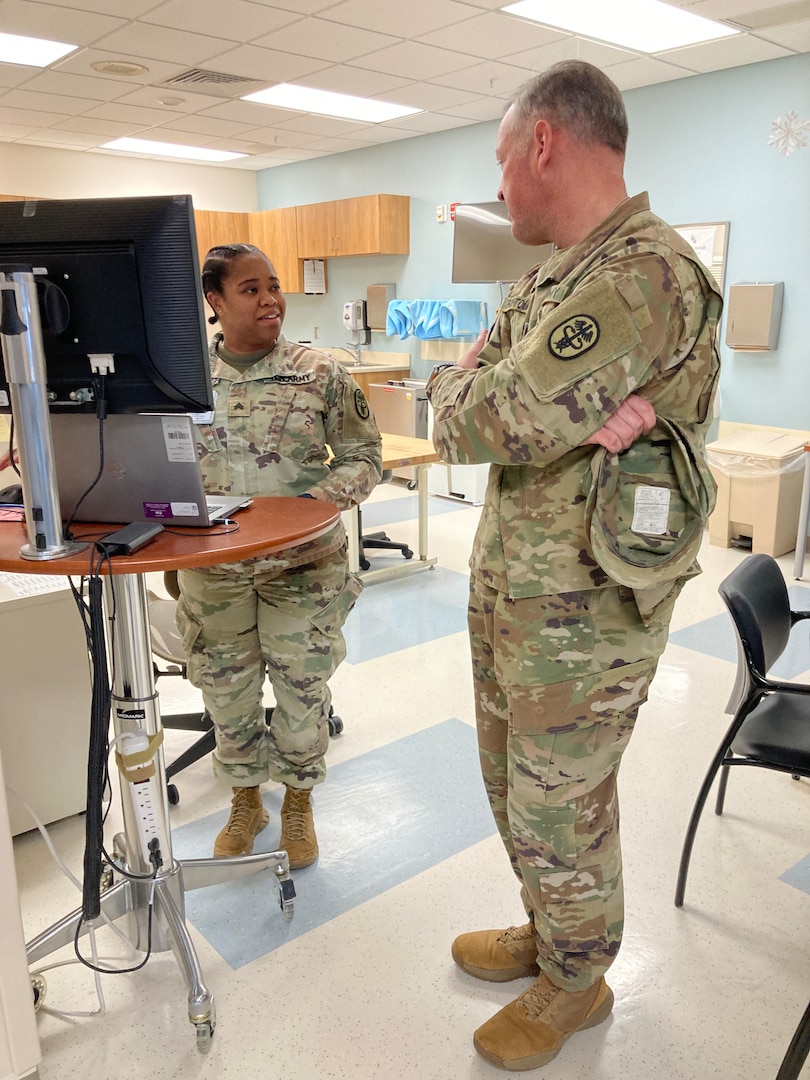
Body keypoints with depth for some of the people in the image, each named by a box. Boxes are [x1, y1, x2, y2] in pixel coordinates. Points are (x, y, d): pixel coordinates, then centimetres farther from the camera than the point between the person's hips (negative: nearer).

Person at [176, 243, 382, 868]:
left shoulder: (319, 373, -4)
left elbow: (364, 455, 0)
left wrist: (327, 494, -18)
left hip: (303, 564, -1)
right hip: (212, 567, 2)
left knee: (302, 688, 9)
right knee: (228, 691, 14)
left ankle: (298, 800, 36)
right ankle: (246, 800, 39)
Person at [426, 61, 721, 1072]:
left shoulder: (644, 275, -21)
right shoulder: (551, 277, 11)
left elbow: (485, 421, -26)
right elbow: (451, 405, 2)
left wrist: (465, 386, -3)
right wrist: (567, 413, -16)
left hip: (582, 608, -9)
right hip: (508, 582, 9)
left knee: (558, 808, 9)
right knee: (513, 782, 23)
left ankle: (576, 981, 37)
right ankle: (549, 931, 47)